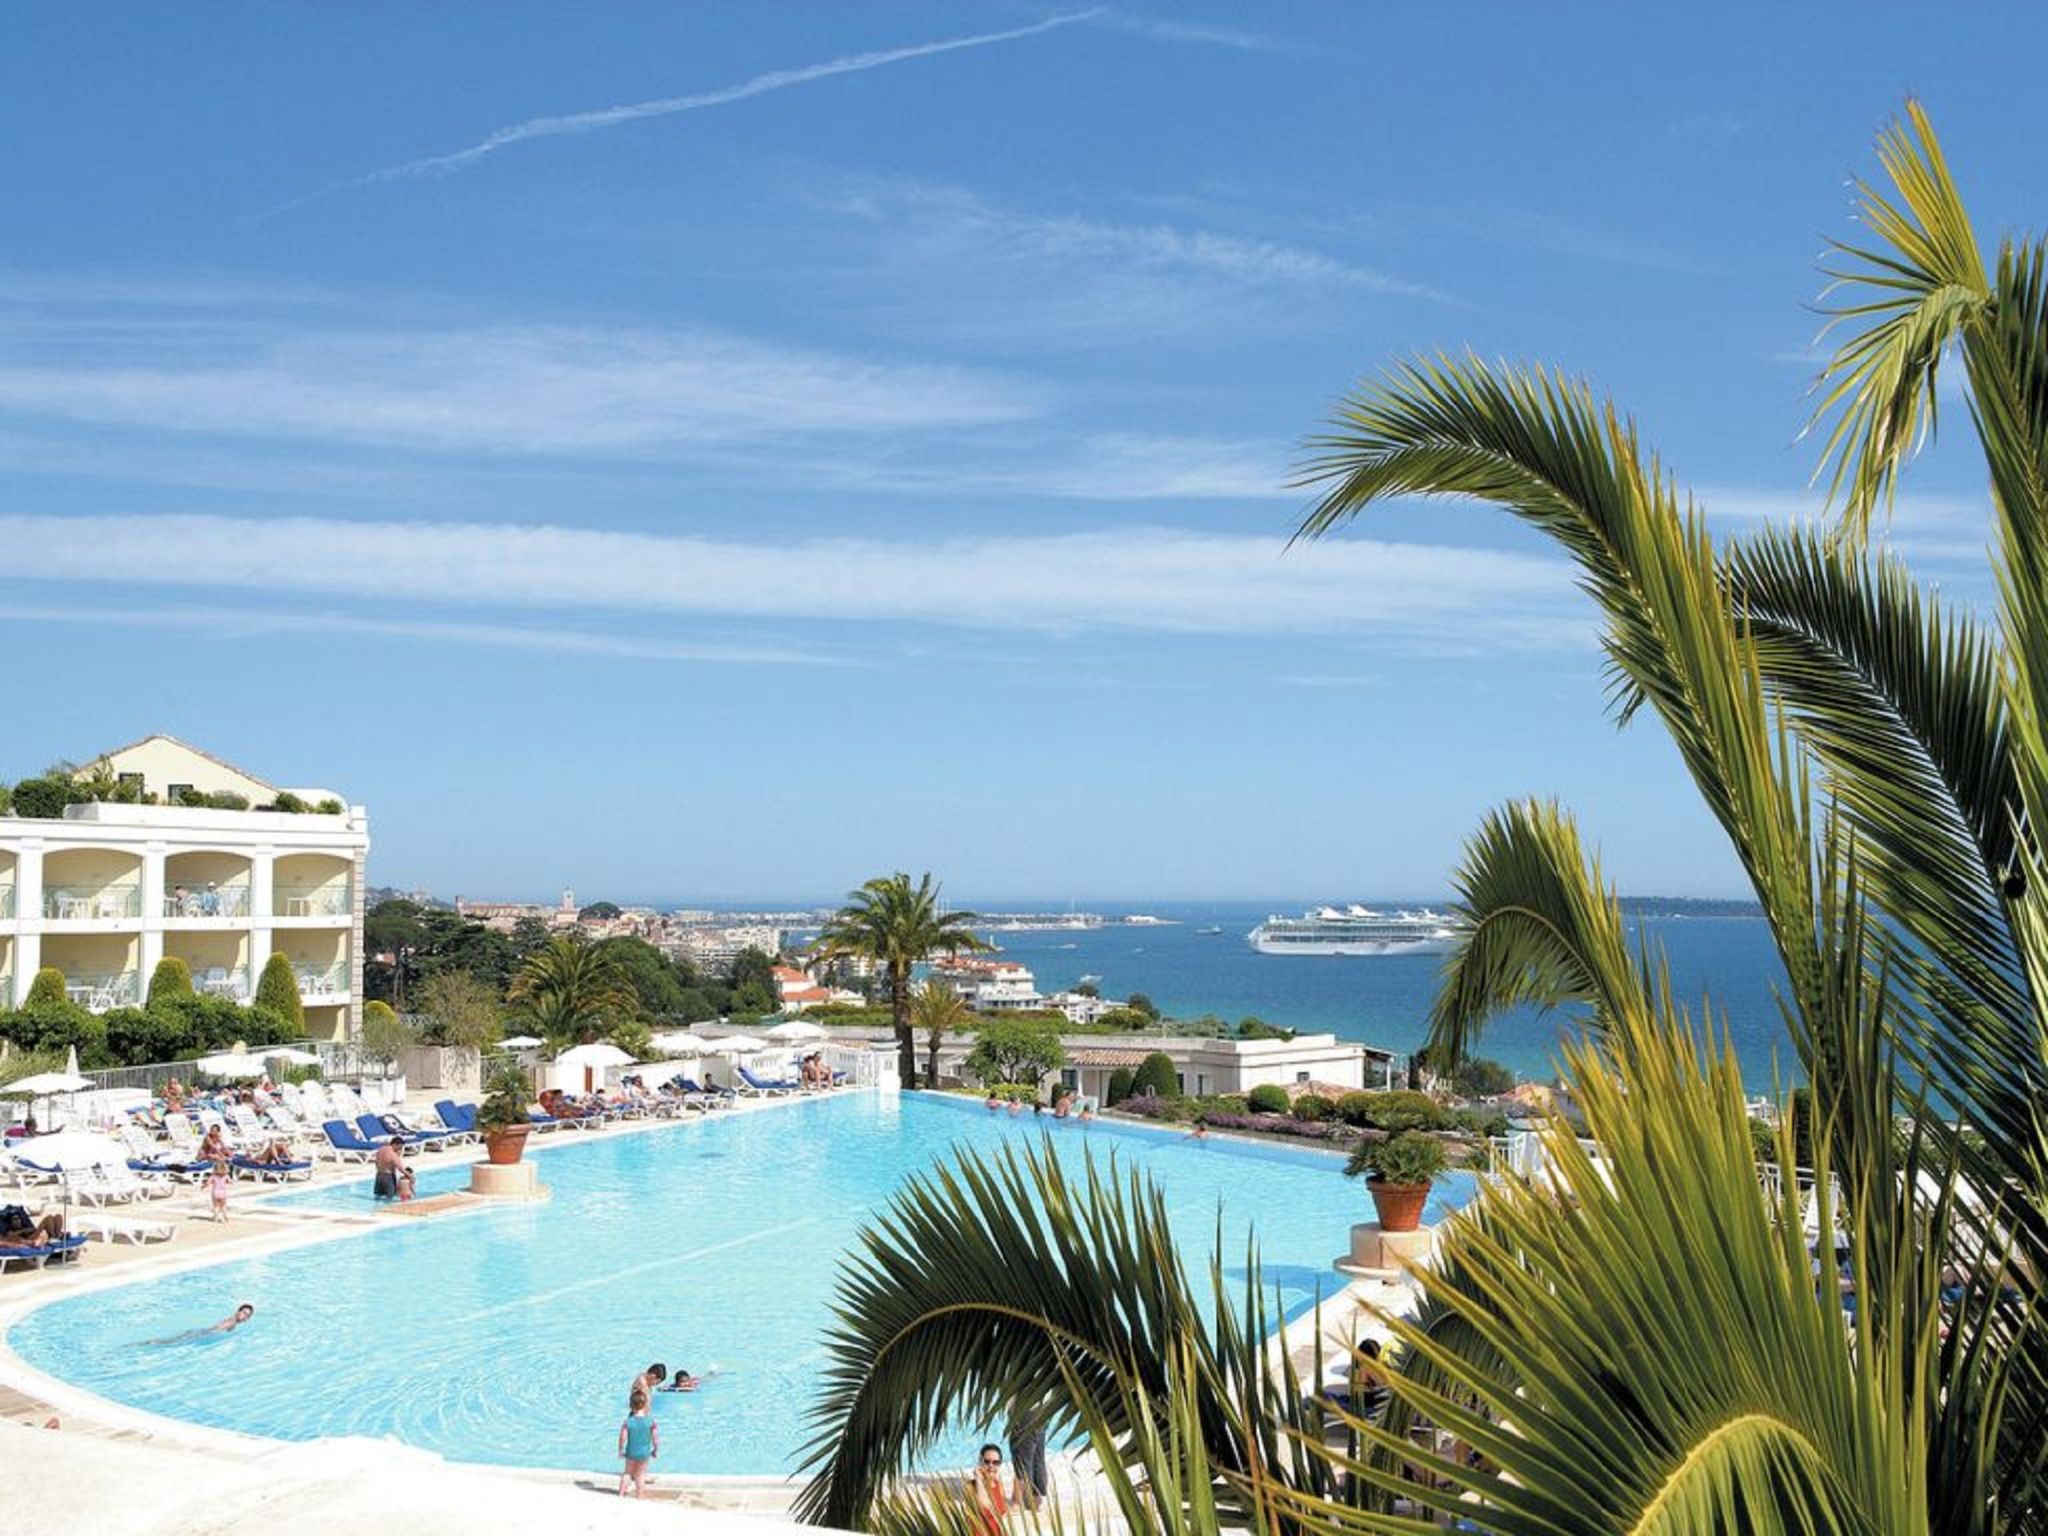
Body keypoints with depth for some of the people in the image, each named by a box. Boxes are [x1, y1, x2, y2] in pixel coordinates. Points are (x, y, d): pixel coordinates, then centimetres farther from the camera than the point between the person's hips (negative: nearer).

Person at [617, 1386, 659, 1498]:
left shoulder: (628, 1421, -15)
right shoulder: (651, 1421, -14)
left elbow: (623, 1438, -14)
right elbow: (656, 1438, -11)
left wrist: (621, 1450, 3)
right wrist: (656, 1450, 5)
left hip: (631, 1453, 0)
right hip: (644, 1453, 0)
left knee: (627, 1472, 23)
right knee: (641, 1475, 16)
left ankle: (621, 1494, 22)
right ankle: (639, 1498, 22)